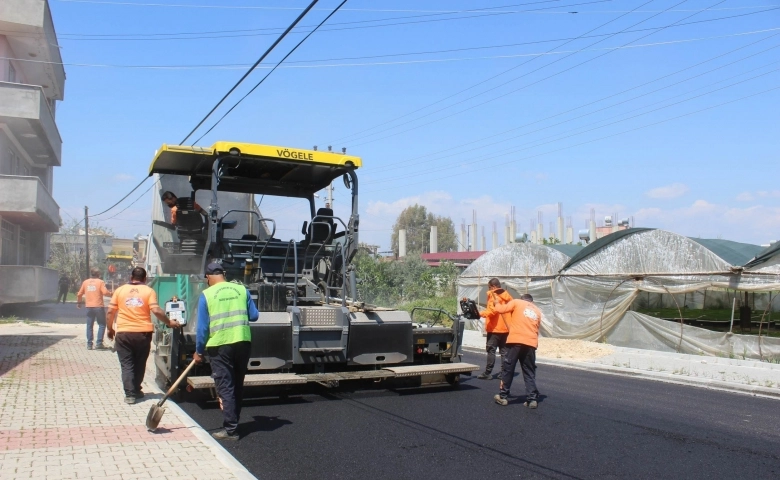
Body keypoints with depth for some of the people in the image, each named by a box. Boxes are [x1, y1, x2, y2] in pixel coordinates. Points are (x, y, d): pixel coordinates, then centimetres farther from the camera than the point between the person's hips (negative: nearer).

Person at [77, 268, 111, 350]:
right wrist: (111, 293, 4)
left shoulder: (85, 282, 8)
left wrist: (78, 302, 27)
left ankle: (89, 344, 11)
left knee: (89, 325, 12)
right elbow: (105, 292, -16)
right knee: (102, 325, 5)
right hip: (98, 306, -4)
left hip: (89, 306, 4)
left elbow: (79, 294, 12)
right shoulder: (100, 282, -4)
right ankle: (99, 343, -2)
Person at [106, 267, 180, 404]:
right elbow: (156, 311, -11)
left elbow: (110, 311, 5)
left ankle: (130, 394, -1)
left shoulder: (120, 290, 6)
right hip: (143, 333, 0)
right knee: (139, 364, 16)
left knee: (127, 365, 6)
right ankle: (136, 391, 27)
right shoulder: (149, 291, 0)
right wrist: (169, 323, 0)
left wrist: (110, 329, 17)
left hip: (123, 333, 0)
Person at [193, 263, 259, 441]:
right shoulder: (242, 289, 4)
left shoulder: (206, 295, -3)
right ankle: (233, 422, 28)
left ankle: (230, 429, 2)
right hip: (243, 342, 3)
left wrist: (199, 351, 8)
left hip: (220, 345, -3)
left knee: (225, 387, 2)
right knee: (238, 385, 16)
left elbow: (202, 327, -2)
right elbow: (254, 316, 6)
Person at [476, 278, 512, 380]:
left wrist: (480, 314, -28)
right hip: (506, 328, 7)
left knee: (491, 350, -5)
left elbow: (492, 310, -23)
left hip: (495, 328, -7)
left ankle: (488, 373, -5)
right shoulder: (507, 296, 12)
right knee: (504, 351, 10)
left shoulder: (494, 295, -10)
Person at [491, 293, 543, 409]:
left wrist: (496, 303, 23)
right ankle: (532, 399, 6)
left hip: (516, 341, -3)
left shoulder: (517, 302, 10)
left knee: (508, 369, 7)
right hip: (531, 343, 3)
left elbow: (501, 309, 2)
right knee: (529, 372, 10)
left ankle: (503, 396, 13)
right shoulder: (537, 311, 21)